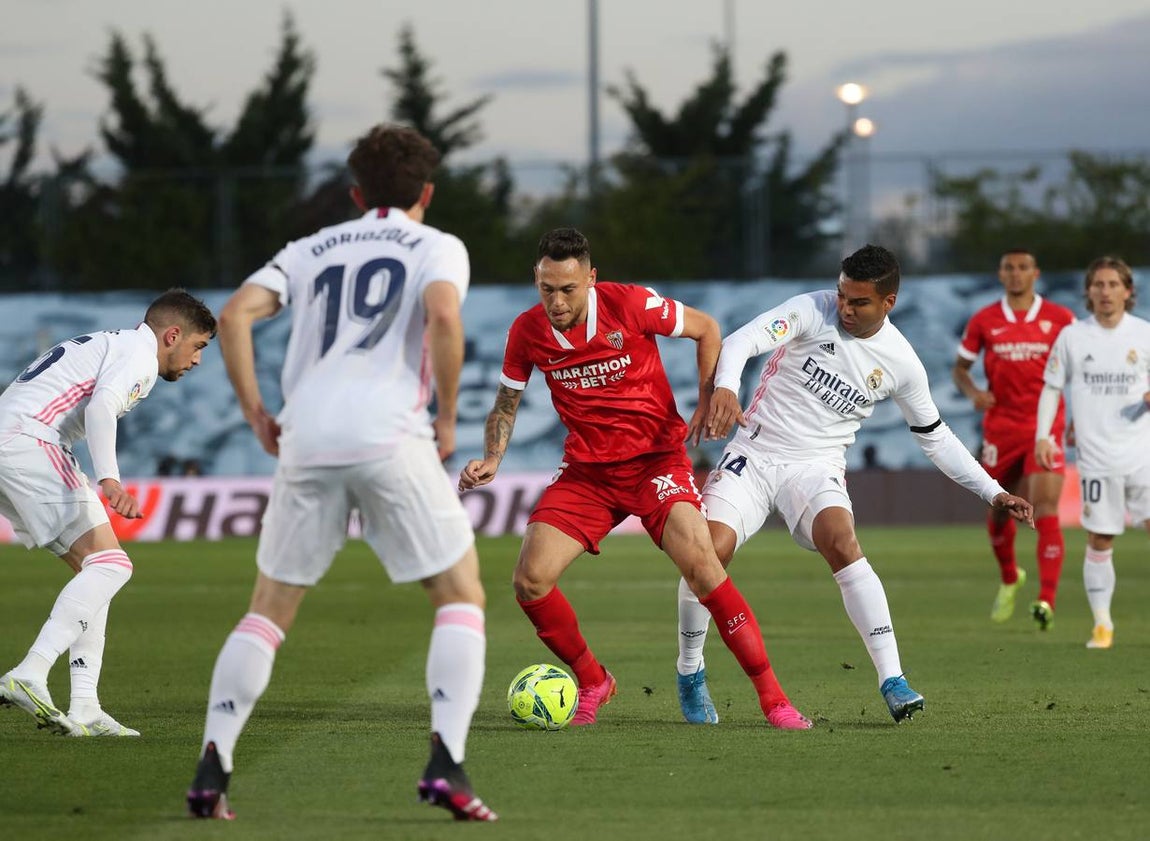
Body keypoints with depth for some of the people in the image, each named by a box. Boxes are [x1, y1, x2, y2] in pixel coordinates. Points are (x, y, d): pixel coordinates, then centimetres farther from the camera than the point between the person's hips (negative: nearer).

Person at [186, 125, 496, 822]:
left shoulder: (311, 251, 23)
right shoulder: (436, 247, 12)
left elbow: (235, 315, 7)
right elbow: (443, 317, -10)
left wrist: (256, 414, 11)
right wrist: (447, 418, -1)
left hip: (305, 443, 4)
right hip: (390, 437, -3)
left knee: (270, 609, 15)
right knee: (462, 595, 8)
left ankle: (213, 767, 2)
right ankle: (447, 765, -9)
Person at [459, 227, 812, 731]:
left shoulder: (631, 305, -15)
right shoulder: (527, 331, -5)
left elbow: (705, 329, 2)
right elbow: (505, 405, 11)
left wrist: (707, 403, -6)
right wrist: (491, 461, -7)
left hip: (656, 457, -4)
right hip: (585, 471, 4)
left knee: (700, 562, -24)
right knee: (530, 581, -11)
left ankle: (771, 697, -17)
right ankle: (592, 682, 15)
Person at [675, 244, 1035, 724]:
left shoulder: (901, 363, -2)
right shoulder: (812, 311, -10)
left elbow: (934, 437, 12)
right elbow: (743, 340, -26)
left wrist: (993, 493, 6)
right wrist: (725, 387, -47)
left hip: (815, 467, 1)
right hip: (754, 452, -1)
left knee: (842, 544, -28)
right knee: (710, 552, -18)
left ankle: (892, 681, -29)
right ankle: (690, 674, 7)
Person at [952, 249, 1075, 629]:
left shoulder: (1060, 319, -1)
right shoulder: (983, 321, 3)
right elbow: (960, 368, 12)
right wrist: (973, 392, -9)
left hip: (1045, 428, -2)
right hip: (1000, 427, 2)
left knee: (1045, 511, -17)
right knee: (999, 512, 13)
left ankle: (1047, 601, -23)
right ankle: (1009, 578, 42)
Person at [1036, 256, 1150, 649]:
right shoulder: (1072, 337, 3)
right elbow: (1052, 387, 10)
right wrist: (1042, 435, 1)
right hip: (1097, 456, 0)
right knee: (1099, 541, 1)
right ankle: (1102, 624, 10)